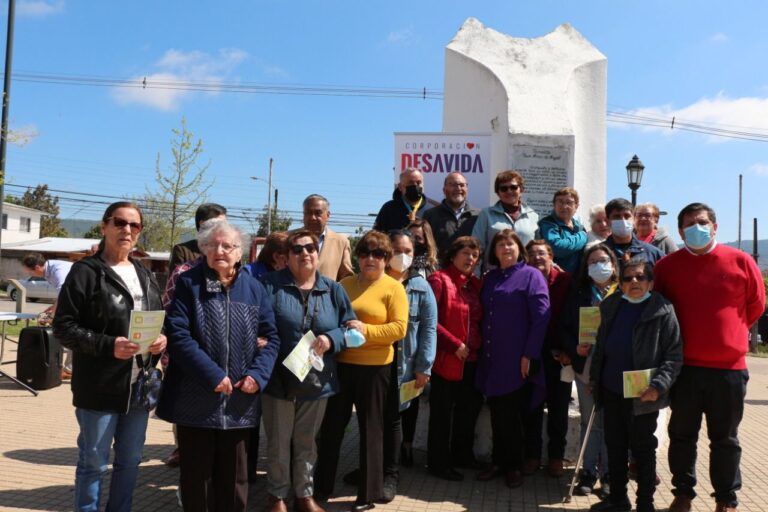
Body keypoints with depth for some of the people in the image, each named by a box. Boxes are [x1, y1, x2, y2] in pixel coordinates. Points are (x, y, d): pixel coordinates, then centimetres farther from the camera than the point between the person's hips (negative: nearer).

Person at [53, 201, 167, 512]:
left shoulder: (144, 275, 13)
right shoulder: (85, 272, -7)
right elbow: (63, 326, -12)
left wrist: (162, 338, -3)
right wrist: (108, 346, -24)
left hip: (140, 384, 6)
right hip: (100, 386, -6)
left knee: (130, 460, 16)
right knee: (94, 462, 6)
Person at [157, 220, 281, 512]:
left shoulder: (254, 288, 6)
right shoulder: (188, 284, -3)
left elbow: (271, 337, 5)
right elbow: (177, 334, -13)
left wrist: (258, 374, -11)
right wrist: (211, 375, -20)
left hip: (239, 401, 3)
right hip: (196, 398, -2)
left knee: (234, 475, 15)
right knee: (196, 474, 11)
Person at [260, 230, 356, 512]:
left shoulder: (333, 289, 5)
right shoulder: (271, 284, -4)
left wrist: (331, 340, -13)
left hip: (316, 381, 3)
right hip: (279, 378, -2)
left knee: (307, 443, 17)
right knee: (278, 443, 10)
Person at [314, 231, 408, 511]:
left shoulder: (394, 288, -5)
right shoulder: (345, 283, 8)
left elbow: (399, 328, -13)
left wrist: (365, 330, -24)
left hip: (374, 367, -4)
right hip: (341, 363, 4)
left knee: (370, 428, 9)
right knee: (331, 425, 11)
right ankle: (321, 487, 26)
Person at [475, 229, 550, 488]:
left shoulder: (531, 276, -4)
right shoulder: (489, 278, 14)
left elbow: (541, 317, -11)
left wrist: (529, 354, -16)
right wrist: (482, 348, 8)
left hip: (516, 358, -5)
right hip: (491, 357, 5)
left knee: (512, 413, 2)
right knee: (496, 411, 9)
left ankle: (514, 465, 16)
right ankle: (499, 461, 21)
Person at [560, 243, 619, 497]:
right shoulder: (578, 292, 7)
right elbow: (564, 327, 7)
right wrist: (574, 347, -8)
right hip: (586, 365, 2)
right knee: (589, 421, 10)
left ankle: (609, 474, 17)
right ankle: (588, 472, 19)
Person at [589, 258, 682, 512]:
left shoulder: (662, 311, -8)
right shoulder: (611, 307, 7)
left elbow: (674, 355, -11)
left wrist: (659, 386, -21)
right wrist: (594, 378, 13)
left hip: (642, 395, -5)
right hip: (611, 392, 5)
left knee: (642, 449, 7)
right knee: (615, 446, 15)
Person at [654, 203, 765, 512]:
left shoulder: (740, 261, -2)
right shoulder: (667, 265, -1)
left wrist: (730, 333, 13)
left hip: (729, 366, 0)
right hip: (685, 367, 1)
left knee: (725, 439, 11)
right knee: (682, 435, 11)